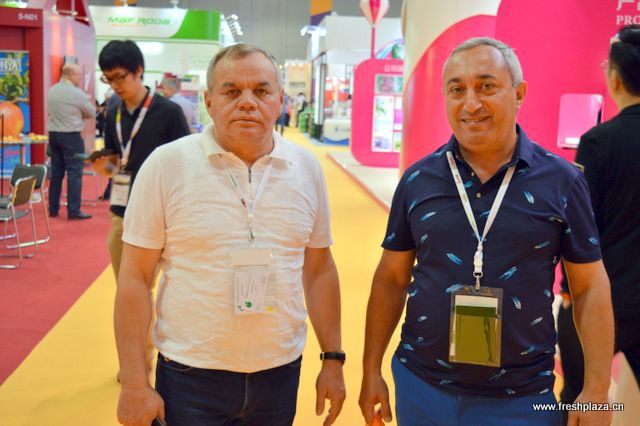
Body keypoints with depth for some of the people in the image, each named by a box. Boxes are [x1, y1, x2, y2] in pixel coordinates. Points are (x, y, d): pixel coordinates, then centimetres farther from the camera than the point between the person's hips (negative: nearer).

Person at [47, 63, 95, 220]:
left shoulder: (52, 90, 8)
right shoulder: (76, 93, -13)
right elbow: (92, 113, -3)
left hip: (53, 133, 7)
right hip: (71, 135, -7)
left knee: (56, 172, 12)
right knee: (74, 173, -4)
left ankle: (53, 208, 16)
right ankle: (74, 210, -5)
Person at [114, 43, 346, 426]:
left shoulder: (307, 168, 0)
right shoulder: (167, 165, -9)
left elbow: (319, 270, 8)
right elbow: (135, 278, -7)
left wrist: (333, 359, 7)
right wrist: (135, 384, -9)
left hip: (281, 374, 3)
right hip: (189, 377, -3)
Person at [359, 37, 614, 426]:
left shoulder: (562, 181, -6)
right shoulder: (417, 180, -3)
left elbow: (590, 288, -1)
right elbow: (391, 279, 4)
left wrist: (597, 390, -3)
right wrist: (372, 370, 5)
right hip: (421, 387, 2)